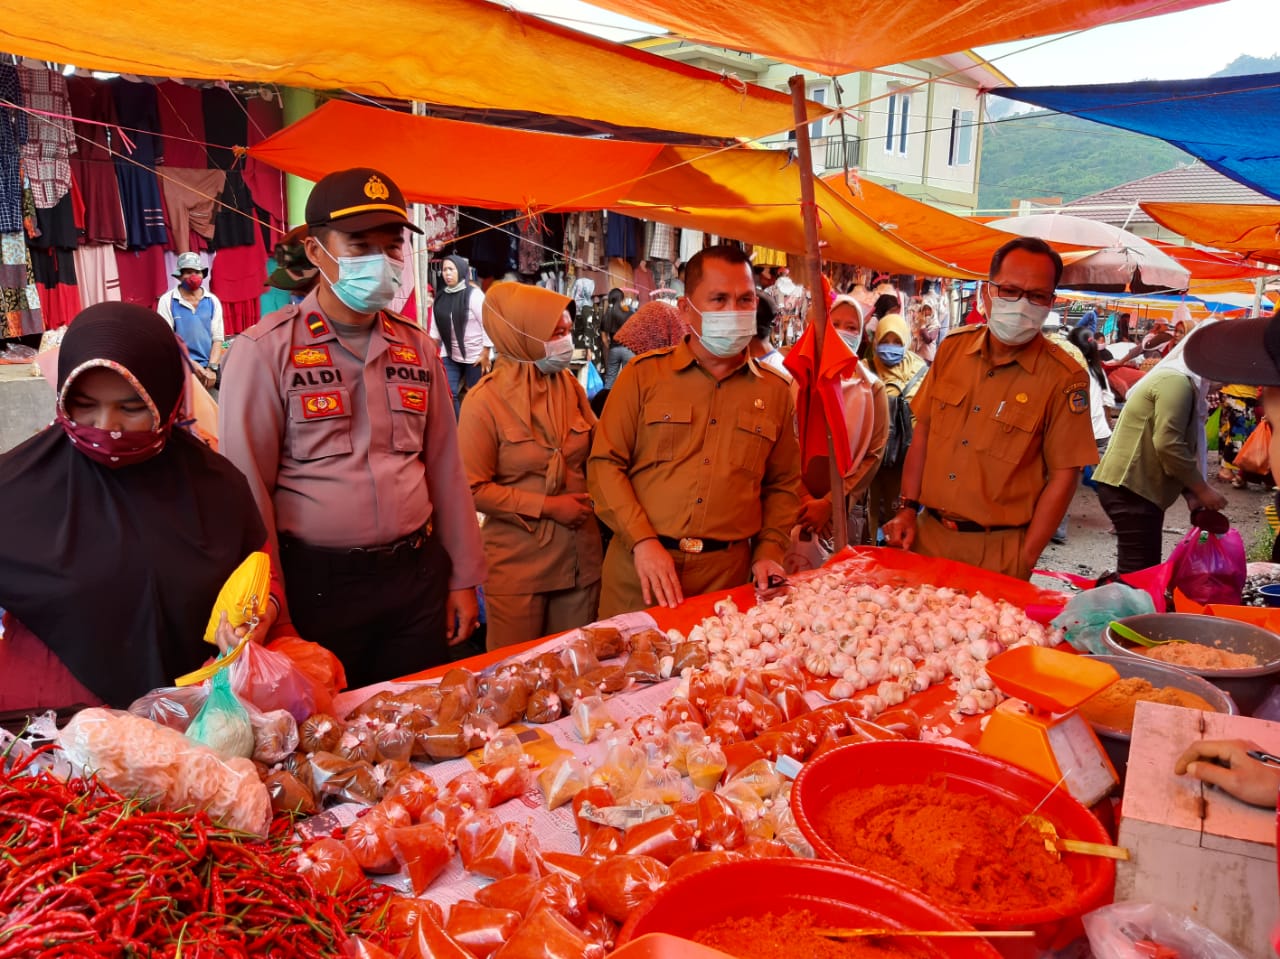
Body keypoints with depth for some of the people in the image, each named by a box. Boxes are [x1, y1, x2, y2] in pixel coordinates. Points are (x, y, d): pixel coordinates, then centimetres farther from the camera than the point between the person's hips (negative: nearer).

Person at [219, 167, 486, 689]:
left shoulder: (418, 347, 7)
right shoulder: (265, 351, -7)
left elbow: (444, 469, 10)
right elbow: (248, 487, -7)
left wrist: (463, 578, 10)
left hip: (417, 575, 4)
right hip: (319, 584, -4)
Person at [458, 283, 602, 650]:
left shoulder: (570, 386, 4)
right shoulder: (484, 400, -12)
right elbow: (474, 489, -12)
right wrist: (546, 506, -14)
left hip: (579, 559, 5)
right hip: (518, 567, -5)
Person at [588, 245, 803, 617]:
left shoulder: (775, 390, 8)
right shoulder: (644, 374, 0)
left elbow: (783, 485, 15)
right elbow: (605, 463, -1)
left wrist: (769, 552, 2)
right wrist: (642, 540, -11)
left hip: (728, 572, 2)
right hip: (640, 570, -1)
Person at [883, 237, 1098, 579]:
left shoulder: (1064, 378, -12)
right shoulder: (952, 347, 1)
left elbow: (1064, 475, -10)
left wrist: (1023, 561, -12)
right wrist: (909, 508, 2)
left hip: (996, 550, -4)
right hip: (927, 533, 4)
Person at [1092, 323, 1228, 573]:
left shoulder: (1178, 380, 21)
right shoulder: (1177, 382, -12)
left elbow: (1174, 444, 23)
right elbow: (1168, 445, -21)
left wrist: (1190, 493, 12)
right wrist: (1202, 489, -11)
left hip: (1135, 486, 11)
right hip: (1132, 487, -11)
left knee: (1142, 571, 13)